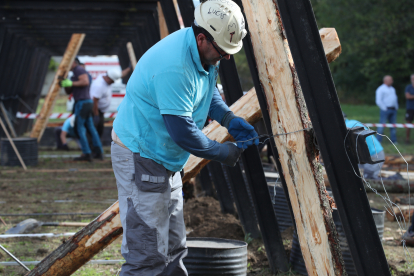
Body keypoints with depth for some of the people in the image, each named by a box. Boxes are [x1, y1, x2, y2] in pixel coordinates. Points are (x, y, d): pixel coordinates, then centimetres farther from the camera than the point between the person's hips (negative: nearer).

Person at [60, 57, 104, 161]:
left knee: (79, 128, -8)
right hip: (88, 102, 10)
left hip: (82, 102, -10)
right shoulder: (74, 75, 23)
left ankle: (87, 154, -10)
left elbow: (85, 82, -23)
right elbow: (69, 91, 22)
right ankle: (99, 152, 14)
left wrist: (71, 83, -20)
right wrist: (65, 83, 4)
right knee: (91, 127, 12)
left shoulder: (79, 70, -7)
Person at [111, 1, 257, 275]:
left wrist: (229, 119, 4)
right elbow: (182, 132, -28)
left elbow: (208, 91, 21)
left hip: (167, 159, 10)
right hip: (140, 157, -10)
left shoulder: (205, 53, 1)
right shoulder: (174, 67, -30)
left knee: (173, 249, 14)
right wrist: (223, 152, -14)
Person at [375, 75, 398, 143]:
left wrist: (396, 107, 16)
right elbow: (378, 101, -13)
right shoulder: (381, 89, -7)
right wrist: (384, 108, -15)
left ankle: (394, 140, 12)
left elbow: (395, 98, 27)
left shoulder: (392, 89, 18)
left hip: (393, 109, 8)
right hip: (385, 109, -8)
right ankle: (378, 140, -6)